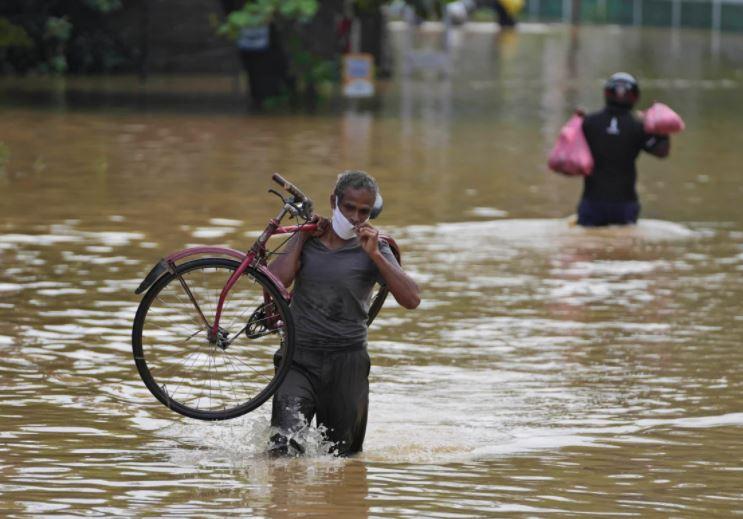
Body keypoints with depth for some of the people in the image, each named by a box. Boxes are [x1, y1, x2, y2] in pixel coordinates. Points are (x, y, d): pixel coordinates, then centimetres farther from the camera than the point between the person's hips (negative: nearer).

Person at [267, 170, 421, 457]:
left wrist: (374, 254, -16)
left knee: (342, 454, 10)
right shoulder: (308, 240, 8)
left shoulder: (373, 249, 2)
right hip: (300, 360, 0)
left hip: (347, 362, 0)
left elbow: (412, 299, -12)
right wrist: (302, 237, -4)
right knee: (285, 440, -24)